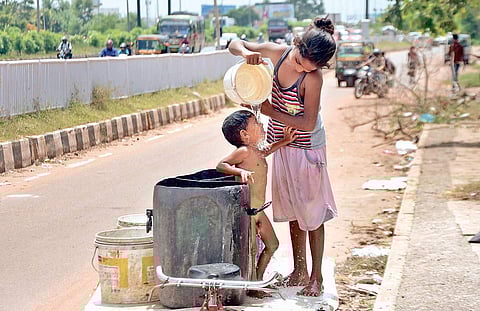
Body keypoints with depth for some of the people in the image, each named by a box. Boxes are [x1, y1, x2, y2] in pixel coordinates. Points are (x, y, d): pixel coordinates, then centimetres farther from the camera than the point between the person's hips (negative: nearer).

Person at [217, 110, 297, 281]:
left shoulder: (255, 151, 11)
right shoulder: (243, 151, -16)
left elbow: (264, 152, 34)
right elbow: (220, 165, -21)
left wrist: (284, 141, 26)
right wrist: (240, 171, -36)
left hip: (258, 209, 10)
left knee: (272, 245, 17)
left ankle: (258, 279, 29)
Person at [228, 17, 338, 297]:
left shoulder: (313, 77, -25)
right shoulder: (278, 53, -10)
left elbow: (308, 124, -25)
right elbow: (235, 44, 0)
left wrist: (269, 111, -24)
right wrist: (247, 53, -24)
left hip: (306, 148, -6)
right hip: (282, 145, 6)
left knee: (311, 212, 2)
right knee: (292, 210, 15)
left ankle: (316, 277, 12)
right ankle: (299, 270, 27)